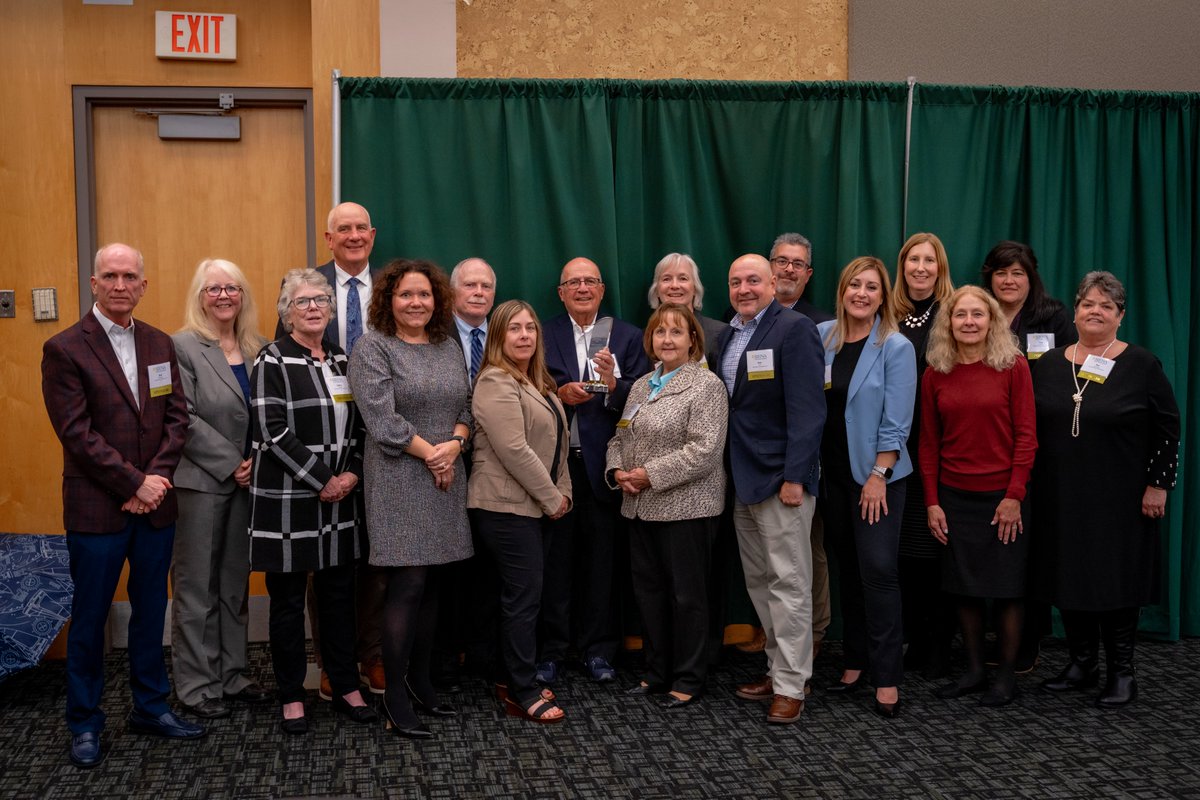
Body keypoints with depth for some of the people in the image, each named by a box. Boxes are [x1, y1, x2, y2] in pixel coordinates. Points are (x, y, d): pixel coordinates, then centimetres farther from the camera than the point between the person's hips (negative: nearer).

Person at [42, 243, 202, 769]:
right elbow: (77, 433, -13)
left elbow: (177, 417, 5)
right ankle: (84, 724, 22)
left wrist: (156, 478, -9)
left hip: (155, 505, 5)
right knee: (90, 617, 7)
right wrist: (135, 483, -16)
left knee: (151, 609, 14)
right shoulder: (64, 349, -7)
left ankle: (150, 708, 29)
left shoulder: (160, 344, 8)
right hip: (96, 509, -5)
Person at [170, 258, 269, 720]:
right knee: (197, 586, 3)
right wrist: (231, 463, -15)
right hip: (201, 482, -5)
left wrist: (257, 461, -6)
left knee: (235, 582, 13)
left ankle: (233, 674, 23)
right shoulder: (183, 347, -7)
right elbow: (185, 419, -13)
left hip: (247, 482, 5)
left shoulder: (256, 350, 9)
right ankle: (196, 685, 12)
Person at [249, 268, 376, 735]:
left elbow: (359, 424, 14)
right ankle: (291, 696, 16)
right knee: (288, 598, 4)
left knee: (339, 593, 11)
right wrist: (322, 481, -14)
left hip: (341, 497, 5)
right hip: (288, 499, -5)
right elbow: (273, 431, -14)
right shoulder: (273, 361, -6)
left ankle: (345, 686, 23)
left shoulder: (342, 360, 11)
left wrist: (352, 474, -2)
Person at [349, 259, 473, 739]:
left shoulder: (449, 349, 15)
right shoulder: (373, 348, -4)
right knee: (407, 585, -8)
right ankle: (395, 697, 1)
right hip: (399, 480, -6)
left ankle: (421, 682, 20)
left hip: (445, 481, 6)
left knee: (431, 583, 9)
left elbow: (466, 407, 13)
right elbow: (382, 419, -12)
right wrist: (430, 453, -11)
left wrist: (454, 445, -7)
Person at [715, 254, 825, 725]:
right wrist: (733, 474, 9)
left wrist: (794, 476, -20)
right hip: (742, 476, 8)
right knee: (759, 582, 13)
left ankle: (791, 687, 4)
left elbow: (807, 409, -15)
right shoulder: (728, 337, 15)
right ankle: (777, 668, 24)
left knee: (788, 584, -2)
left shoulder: (794, 329, -9)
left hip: (780, 476, -8)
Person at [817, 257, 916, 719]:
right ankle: (855, 661, 23)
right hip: (833, 473, 4)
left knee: (878, 570, -8)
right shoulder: (822, 337, 4)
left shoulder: (896, 348, -7)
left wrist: (878, 476, -14)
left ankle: (887, 678, -2)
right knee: (848, 568, 12)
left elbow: (895, 422, -10)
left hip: (878, 474, -4)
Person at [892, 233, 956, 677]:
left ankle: (939, 648, 13)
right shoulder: (889, 317, 8)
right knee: (904, 548, 9)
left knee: (938, 546, 2)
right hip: (898, 446, 4)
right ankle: (914, 641, 22)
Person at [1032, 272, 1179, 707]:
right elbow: (1030, 427, 10)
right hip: (1061, 498, 4)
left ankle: (1121, 671, 15)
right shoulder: (1050, 363, 6)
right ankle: (1082, 663, 23)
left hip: (1120, 500, -3)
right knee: (1068, 577, 8)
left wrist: (1158, 484, -6)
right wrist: (1029, 483, 7)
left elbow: (1168, 429, -2)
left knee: (1117, 579, 3)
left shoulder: (1142, 365, -4)